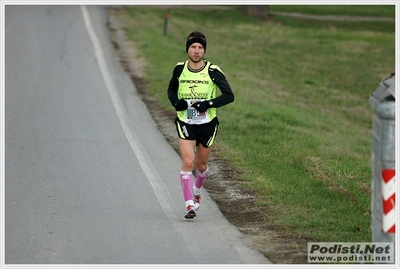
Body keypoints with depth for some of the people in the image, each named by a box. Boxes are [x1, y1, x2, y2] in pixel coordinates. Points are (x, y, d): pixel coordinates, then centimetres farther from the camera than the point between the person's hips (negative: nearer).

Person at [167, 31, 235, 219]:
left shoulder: (213, 71, -9)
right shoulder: (179, 69, 0)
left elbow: (229, 95, -10)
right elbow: (171, 89, 17)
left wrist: (209, 104, -24)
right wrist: (175, 102, -5)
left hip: (207, 124, 0)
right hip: (185, 124, 0)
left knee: (201, 165, 13)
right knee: (187, 162, -17)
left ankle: (197, 191, 45)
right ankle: (189, 205, -15)